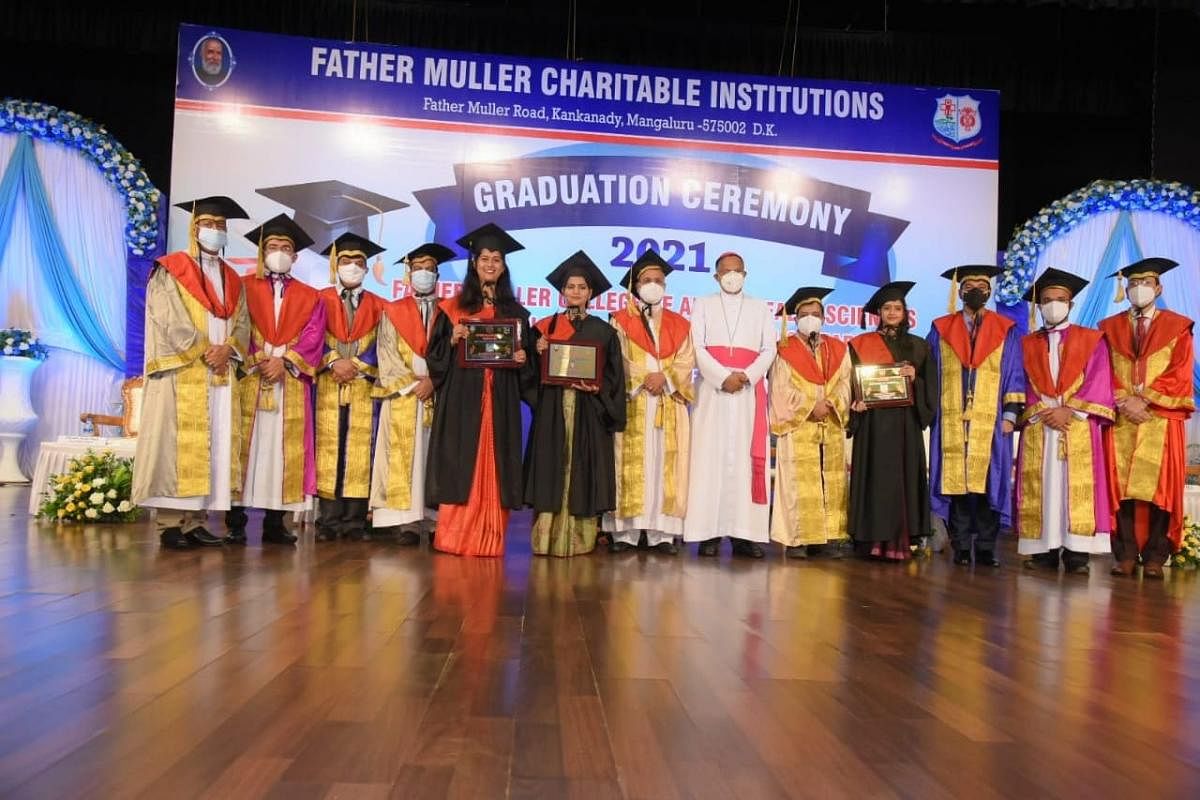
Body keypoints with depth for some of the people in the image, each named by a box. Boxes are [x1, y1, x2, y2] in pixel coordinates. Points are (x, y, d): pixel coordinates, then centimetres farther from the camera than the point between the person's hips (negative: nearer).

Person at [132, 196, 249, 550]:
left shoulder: (232, 280, 20)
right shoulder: (171, 270, 3)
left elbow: (242, 324, 10)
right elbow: (173, 322, -9)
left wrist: (228, 349, -9)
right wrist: (205, 352, -14)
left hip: (221, 373, 5)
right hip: (182, 373, -5)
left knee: (214, 445, 1)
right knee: (177, 444, -7)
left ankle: (195, 520, 4)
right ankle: (169, 523, -5)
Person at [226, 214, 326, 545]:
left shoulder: (309, 297, 15)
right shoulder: (244, 287, 11)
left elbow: (313, 338, 2)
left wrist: (285, 361, -13)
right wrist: (258, 360, -15)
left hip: (291, 384, 2)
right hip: (249, 379, -1)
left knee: (284, 449, 1)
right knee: (244, 446, -4)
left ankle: (275, 522, 6)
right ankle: (235, 522, 0)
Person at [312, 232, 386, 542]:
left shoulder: (378, 306, 13)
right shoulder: (321, 299, 10)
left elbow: (380, 346, 4)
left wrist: (354, 364, -10)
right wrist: (334, 362, -13)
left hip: (364, 387, 1)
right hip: (328, 386, -1)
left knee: (359, 452, -2)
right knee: (329, 449, -2)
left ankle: (354, 521, 3)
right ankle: (328, 521, 2)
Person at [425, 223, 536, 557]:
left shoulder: (515, 312, 13)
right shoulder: (454, 307, 7)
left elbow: (528, 359, 15)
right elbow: (435, 354, 4)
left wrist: (522, 359, -6)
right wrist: (453, 340, -14)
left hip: (501, 400, 2)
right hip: (462, 398, -2)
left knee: (494, 469, 1)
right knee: (460, 466, -4)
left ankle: (490, 540, 6)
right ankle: (454, 538, 2)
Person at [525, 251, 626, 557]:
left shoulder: (603, 330, 8)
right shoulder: (545, 327, 9)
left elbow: (613, 375, 5)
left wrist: (596, 388, -12)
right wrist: (538, 353, -10)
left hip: (588, 411, 0)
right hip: (552, 411, 0)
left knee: (583, 473, -1)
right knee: (552, 471, -2)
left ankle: (580, 539, 6)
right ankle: (547, 539, 2)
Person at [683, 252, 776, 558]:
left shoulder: (761, 308, 18)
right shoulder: (703, 305, 14)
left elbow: (769, 349, 6)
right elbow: (698, 347, 1)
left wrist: (746, 376, -11)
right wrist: (723, 377, -13)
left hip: (750, 390, 1)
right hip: (712, 389, -1)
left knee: (746, 458, -4)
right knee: (710, 456, -7)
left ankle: (744, 533, -5)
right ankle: (708, 532, -7)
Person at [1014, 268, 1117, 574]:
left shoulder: (1092, 340, 10)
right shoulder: (1026, 345, 15)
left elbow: (1099, 383, 0)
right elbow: (1023, 386, 6)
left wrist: (1070, 410, -13)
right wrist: (1042, 412, -11)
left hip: (1079, 428, -2)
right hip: (1037, 428, 2)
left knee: (1078, 490, -6)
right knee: (1041, 488, -2)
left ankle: (1076, 552, -6)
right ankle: (1045, 551, 1)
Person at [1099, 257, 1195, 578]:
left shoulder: (1178, 326, 8)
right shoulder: (1110, 328, 13)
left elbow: (1180, 375, -1)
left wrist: (1144, 400, -12)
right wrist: (1123, 402, -11)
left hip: (1162, 419, -1)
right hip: (1121, 419, 1)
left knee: (1159, 487, -2)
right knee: (1122, 487, -3)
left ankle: (1154, 556, 2)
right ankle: (1125, 555, 1)